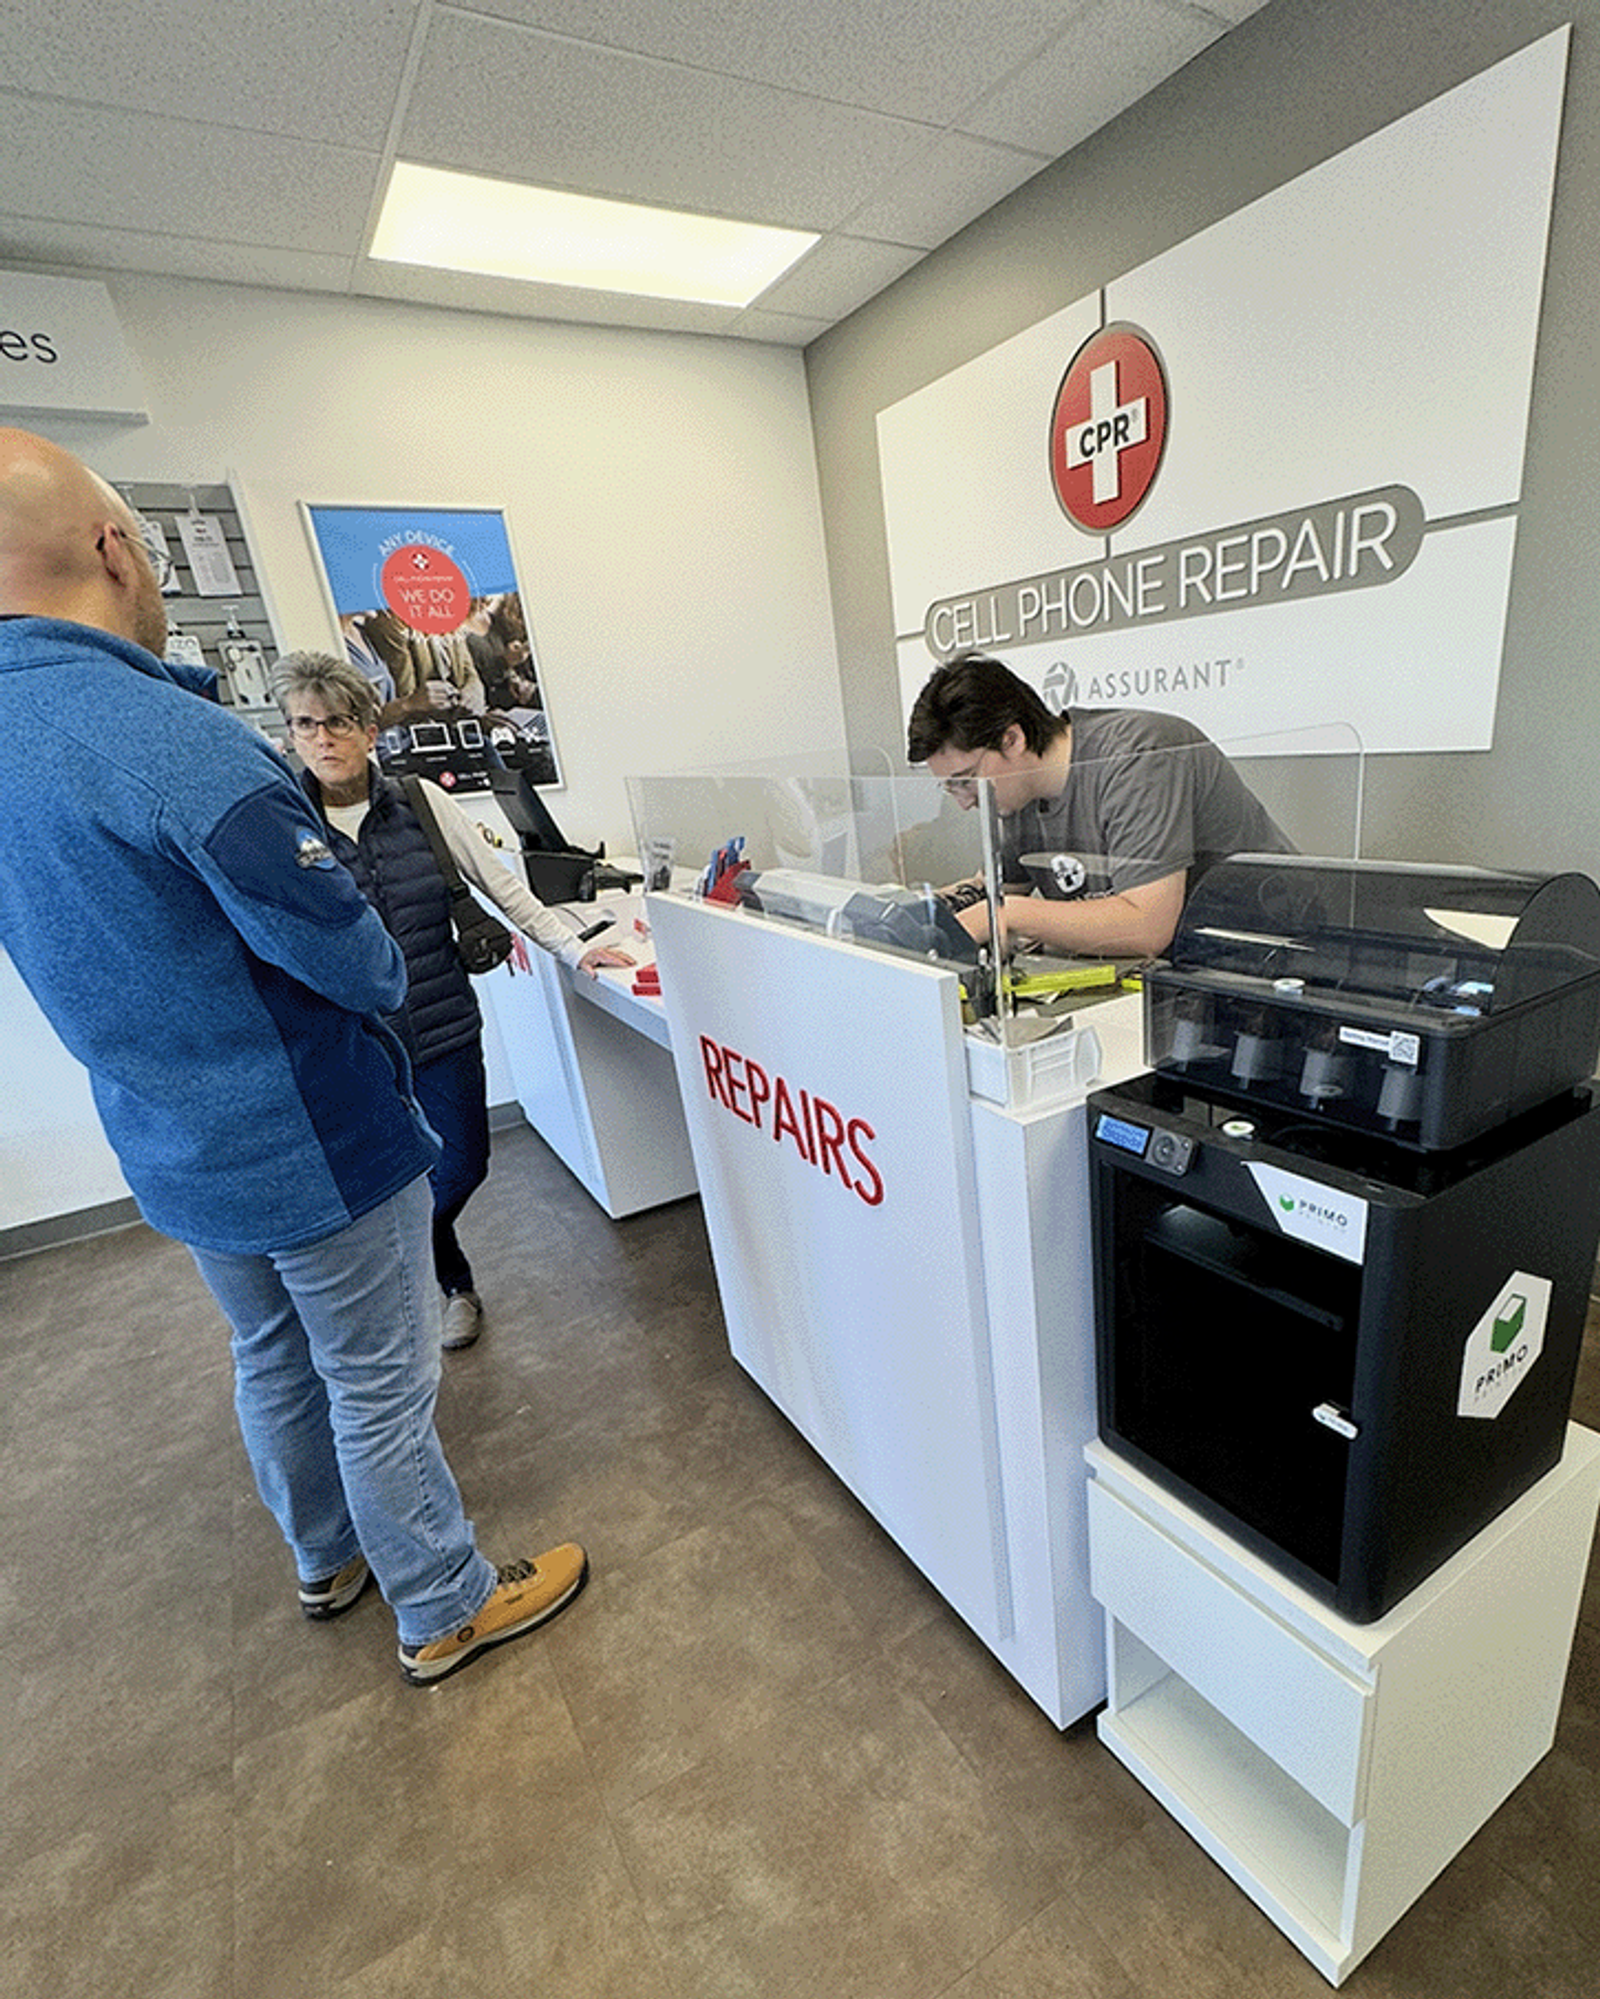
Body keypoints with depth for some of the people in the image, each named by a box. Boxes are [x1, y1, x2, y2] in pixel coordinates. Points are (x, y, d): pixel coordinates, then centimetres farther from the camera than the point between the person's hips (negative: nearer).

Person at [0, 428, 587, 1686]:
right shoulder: (168, 736, -27)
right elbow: (345, 954, -26)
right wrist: (390, 977, -3)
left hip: (176, 1154, 9)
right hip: (314, 1145, -8)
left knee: (274, 1362, 26)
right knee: (381, 1387, 10)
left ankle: (329, 1559, 50)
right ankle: (445, 1609, 33)